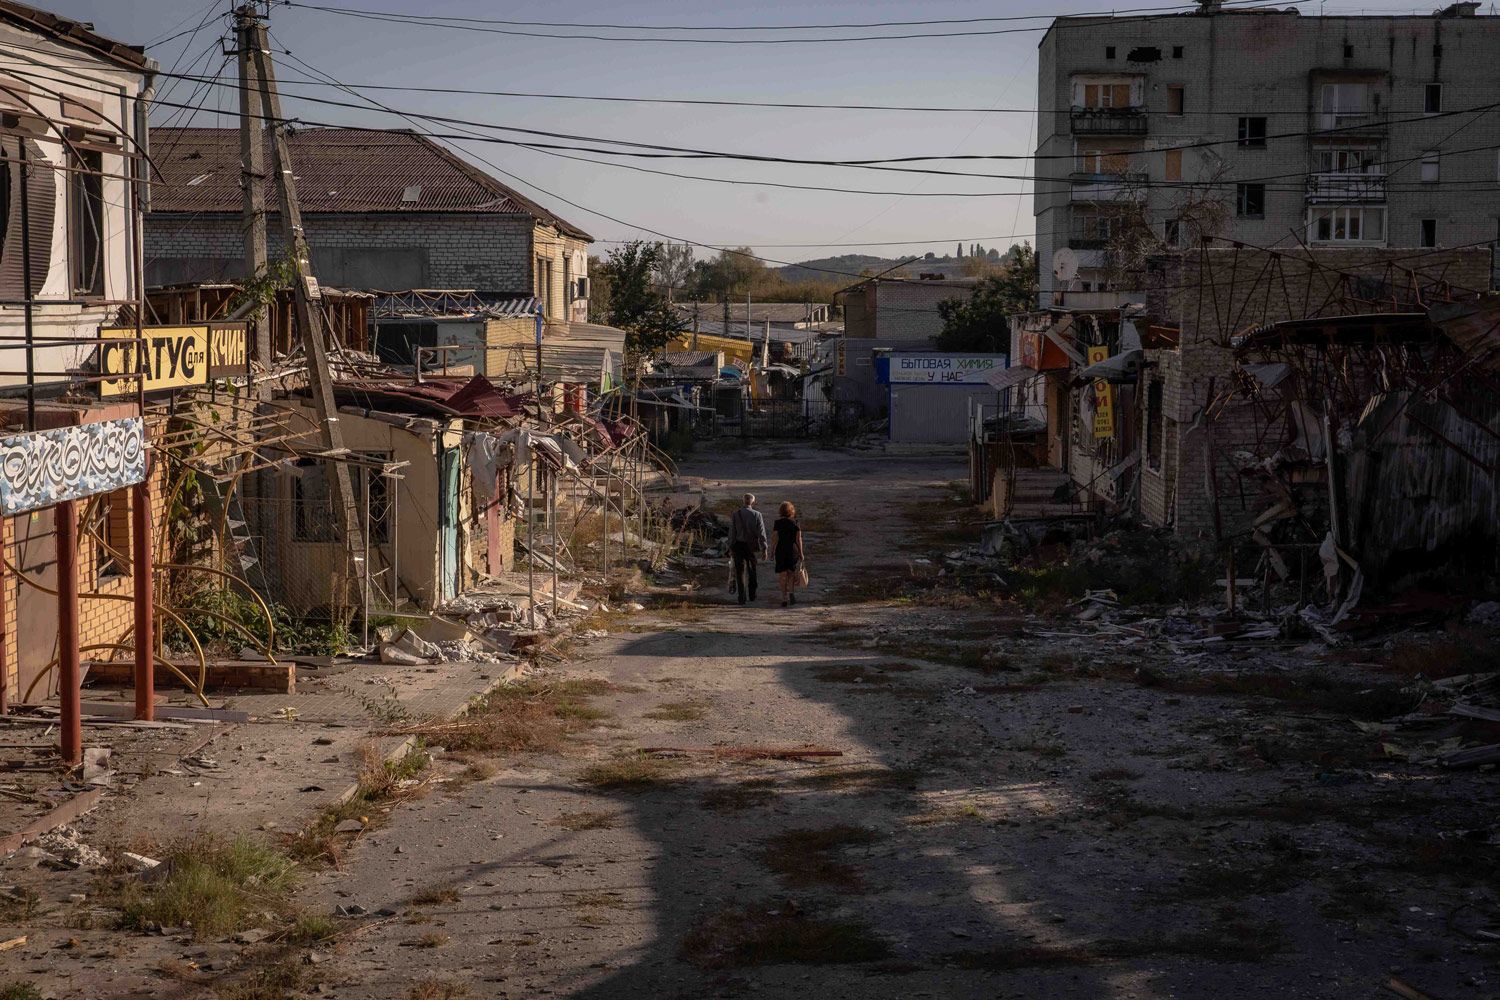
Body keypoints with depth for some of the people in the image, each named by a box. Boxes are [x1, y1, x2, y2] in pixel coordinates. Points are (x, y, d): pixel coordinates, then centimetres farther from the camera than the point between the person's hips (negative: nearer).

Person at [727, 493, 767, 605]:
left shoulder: (735, 514, -4)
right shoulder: (757, 515, -7)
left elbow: (732, 532, -1)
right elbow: (761, 533, -7)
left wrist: (731, 548, 6)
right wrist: (764, 548, -1)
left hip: (738, 545, 0)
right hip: (751, 546, 0)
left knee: (740, 571, 5)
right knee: (752, 570, 17)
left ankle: (742, 597, 0)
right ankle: (752, 595, 25)